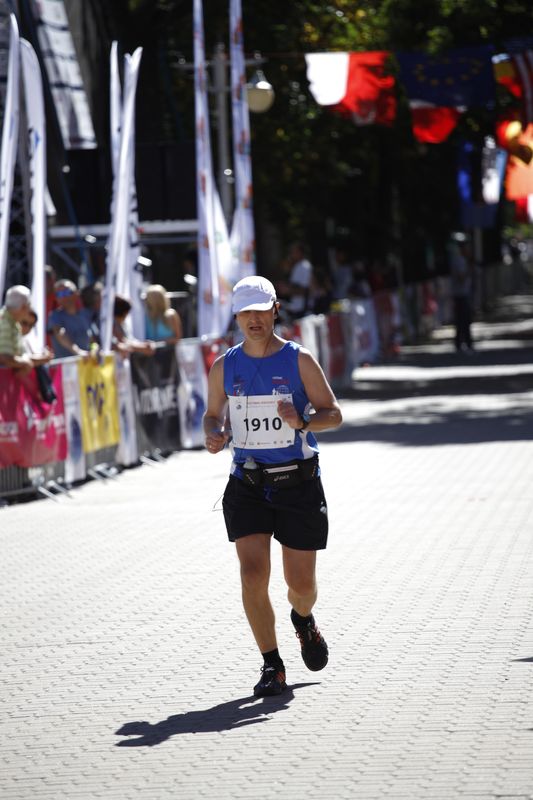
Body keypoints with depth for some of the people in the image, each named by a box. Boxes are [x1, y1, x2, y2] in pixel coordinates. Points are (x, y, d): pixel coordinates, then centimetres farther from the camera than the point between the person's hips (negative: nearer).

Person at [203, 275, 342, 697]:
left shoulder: (299, 361, -4)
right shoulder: (224, 367, 4)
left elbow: (333, 413, -2)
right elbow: (213, 414, 17)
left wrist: (303, 422, -23)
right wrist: (213, 435, -7)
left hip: (298, 484, -1)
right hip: (247, 486, 1)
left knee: (301, 583, 3)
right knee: (253, 576, -13)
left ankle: (304, 621, 40)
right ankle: (272, 667, -1)